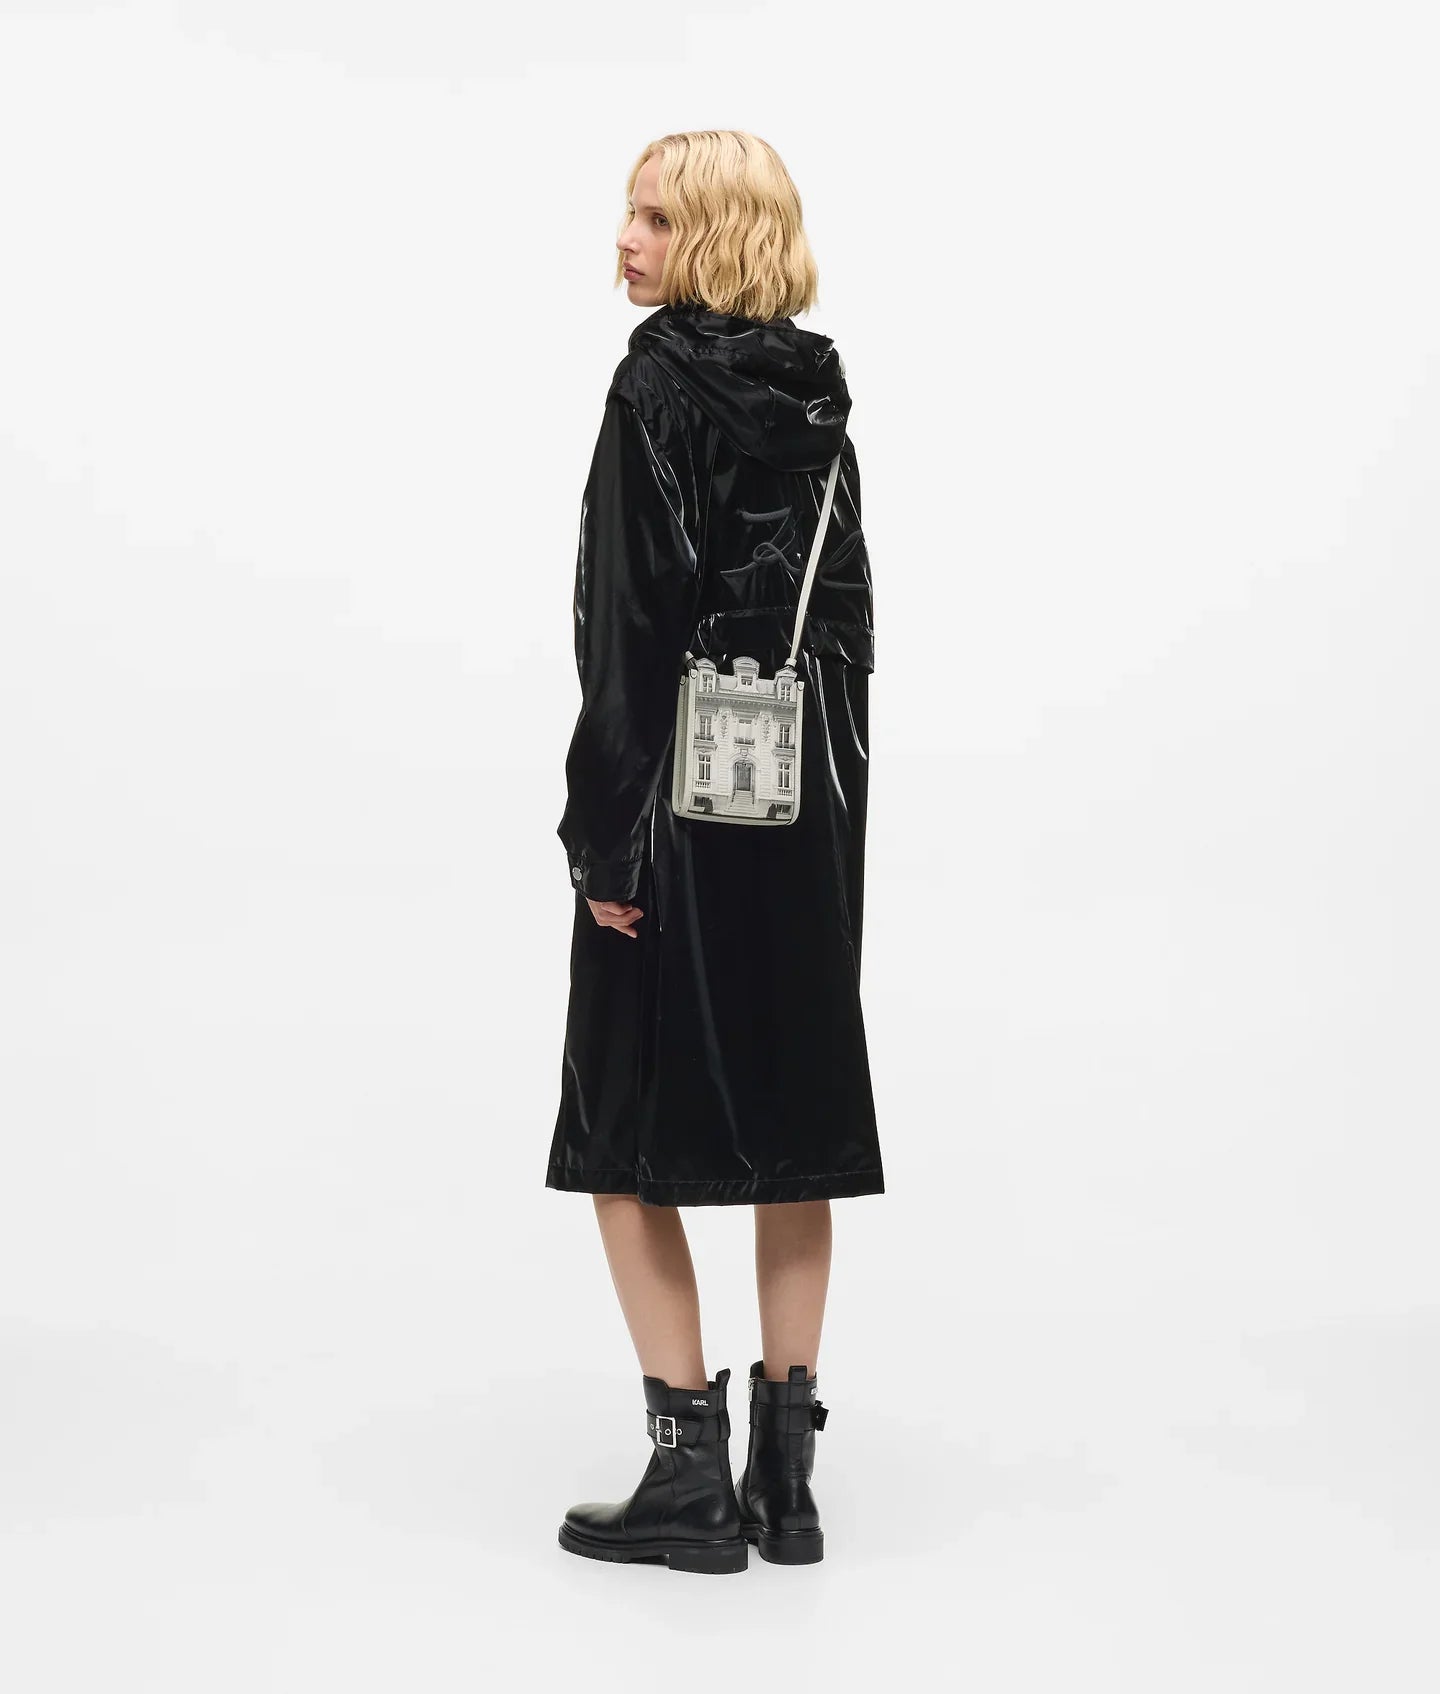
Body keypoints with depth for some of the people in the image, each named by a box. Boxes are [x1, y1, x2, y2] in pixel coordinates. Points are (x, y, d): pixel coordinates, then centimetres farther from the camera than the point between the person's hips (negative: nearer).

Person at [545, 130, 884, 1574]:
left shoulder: (660, 380, -10)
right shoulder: (818, 395, 10)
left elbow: (631, 618, -15)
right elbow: (848, 615, 11)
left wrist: (604, 833, -14)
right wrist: (831, 794, 15)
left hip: (686, 795, -7)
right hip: (805, 798, 7)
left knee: (628, 1130, 4)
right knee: (793, 1125, 10)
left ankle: (690, 1473, 5)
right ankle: (785, 1473, 15)